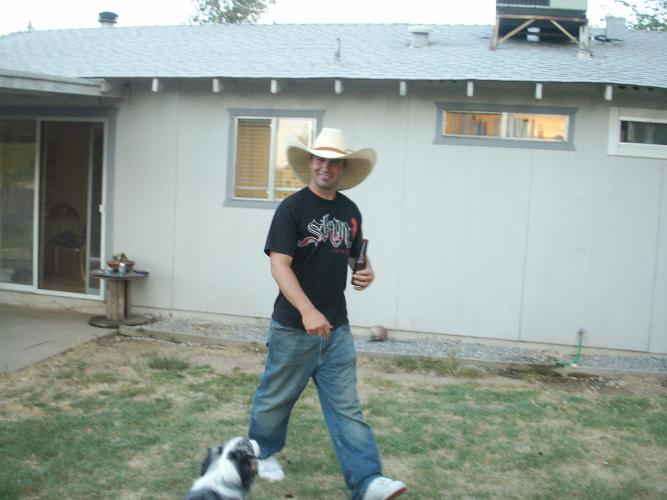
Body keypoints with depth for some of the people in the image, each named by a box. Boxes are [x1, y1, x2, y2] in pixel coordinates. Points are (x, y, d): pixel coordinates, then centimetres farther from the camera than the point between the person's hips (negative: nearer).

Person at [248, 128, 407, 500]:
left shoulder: (350, 211, 8)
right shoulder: (292, 208, -10)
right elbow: (279, 265, -18)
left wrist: (366, 272, -3)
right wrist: (307, 311, -31)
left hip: (336, 327, 4)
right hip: (294, 326, -4)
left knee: (346, 406, 2)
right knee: (277, 395, 13)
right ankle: (263, 453, 37)